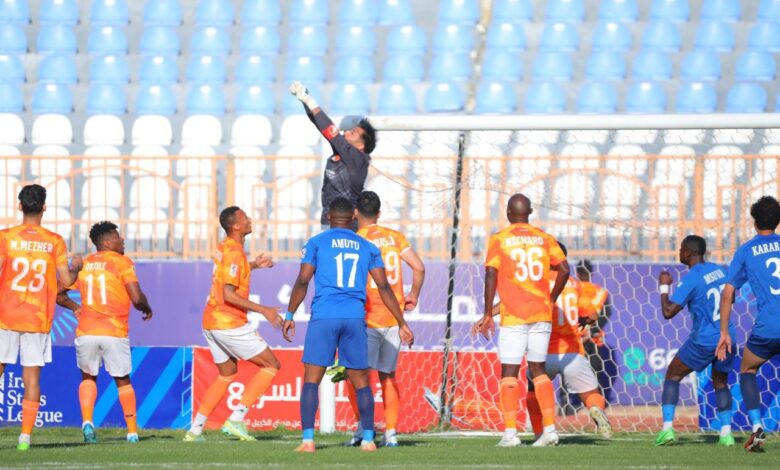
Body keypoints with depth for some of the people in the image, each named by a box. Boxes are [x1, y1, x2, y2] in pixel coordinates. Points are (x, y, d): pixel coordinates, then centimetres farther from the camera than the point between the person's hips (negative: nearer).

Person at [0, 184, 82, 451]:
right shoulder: (54, 242, -1)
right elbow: (67, 280, 0)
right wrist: (76, 267, 20)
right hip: (38, 319, 1)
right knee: (32, 377, 3)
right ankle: (25, 436, -1)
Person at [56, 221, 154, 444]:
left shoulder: (82, 264, 11)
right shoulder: (121, 262, -1)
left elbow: (58, 294, 14)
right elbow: (137, 298, -9)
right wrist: (147, 309, 12)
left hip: (86, 332, 3)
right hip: (115, 333, -3)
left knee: (88, 377, 22)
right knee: (123, 381, 15)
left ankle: (87, 421, 0)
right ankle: (132, 431, 14)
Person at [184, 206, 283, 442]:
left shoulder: (224, 247, 12)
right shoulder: (234, 253, -18)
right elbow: (228, 295, -25)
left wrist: (253, 265, 24)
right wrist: (263, 310, -25)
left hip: (212, 323, 9)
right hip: (230, 323, -9)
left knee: (227, 374, 21)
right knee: (271, 365, -2)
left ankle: (196, 428, 15)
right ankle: (236, 419, -10)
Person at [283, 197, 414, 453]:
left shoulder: (316, 243, 6)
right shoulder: (367, 247, 13)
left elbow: (302, 281, -2)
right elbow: (384, 287, 9)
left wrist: (289, 315, 4)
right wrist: (402, 323, 12)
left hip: (323, 317, -2)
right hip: (355, 317, 2)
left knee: (311, 379, -1)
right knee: (361, 381, 11)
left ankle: (308, 440, -12)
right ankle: (368, 439, 8)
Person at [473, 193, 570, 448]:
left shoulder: (499, 239, -2)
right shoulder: (544, 238, 8)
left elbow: (491, 274, -10)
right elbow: (564, 269, -1)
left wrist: (488, 314, -8)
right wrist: (551, 299, 12)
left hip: (513, 315, -3)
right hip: (542, 313, 3)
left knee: (509, 372, 1)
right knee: (538, 369, 13)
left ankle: (510, 433, -8)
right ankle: (550, 429, 4)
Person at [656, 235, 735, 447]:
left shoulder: (690, 280, -16)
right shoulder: (719, 270, 5)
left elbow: (668, 312, -17)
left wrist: (664, 287, -4)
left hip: (703, 341, -6)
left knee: (672, 376, 11)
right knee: (720, 383, 22)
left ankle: (667, 429, 1)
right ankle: (726, 432, 7)